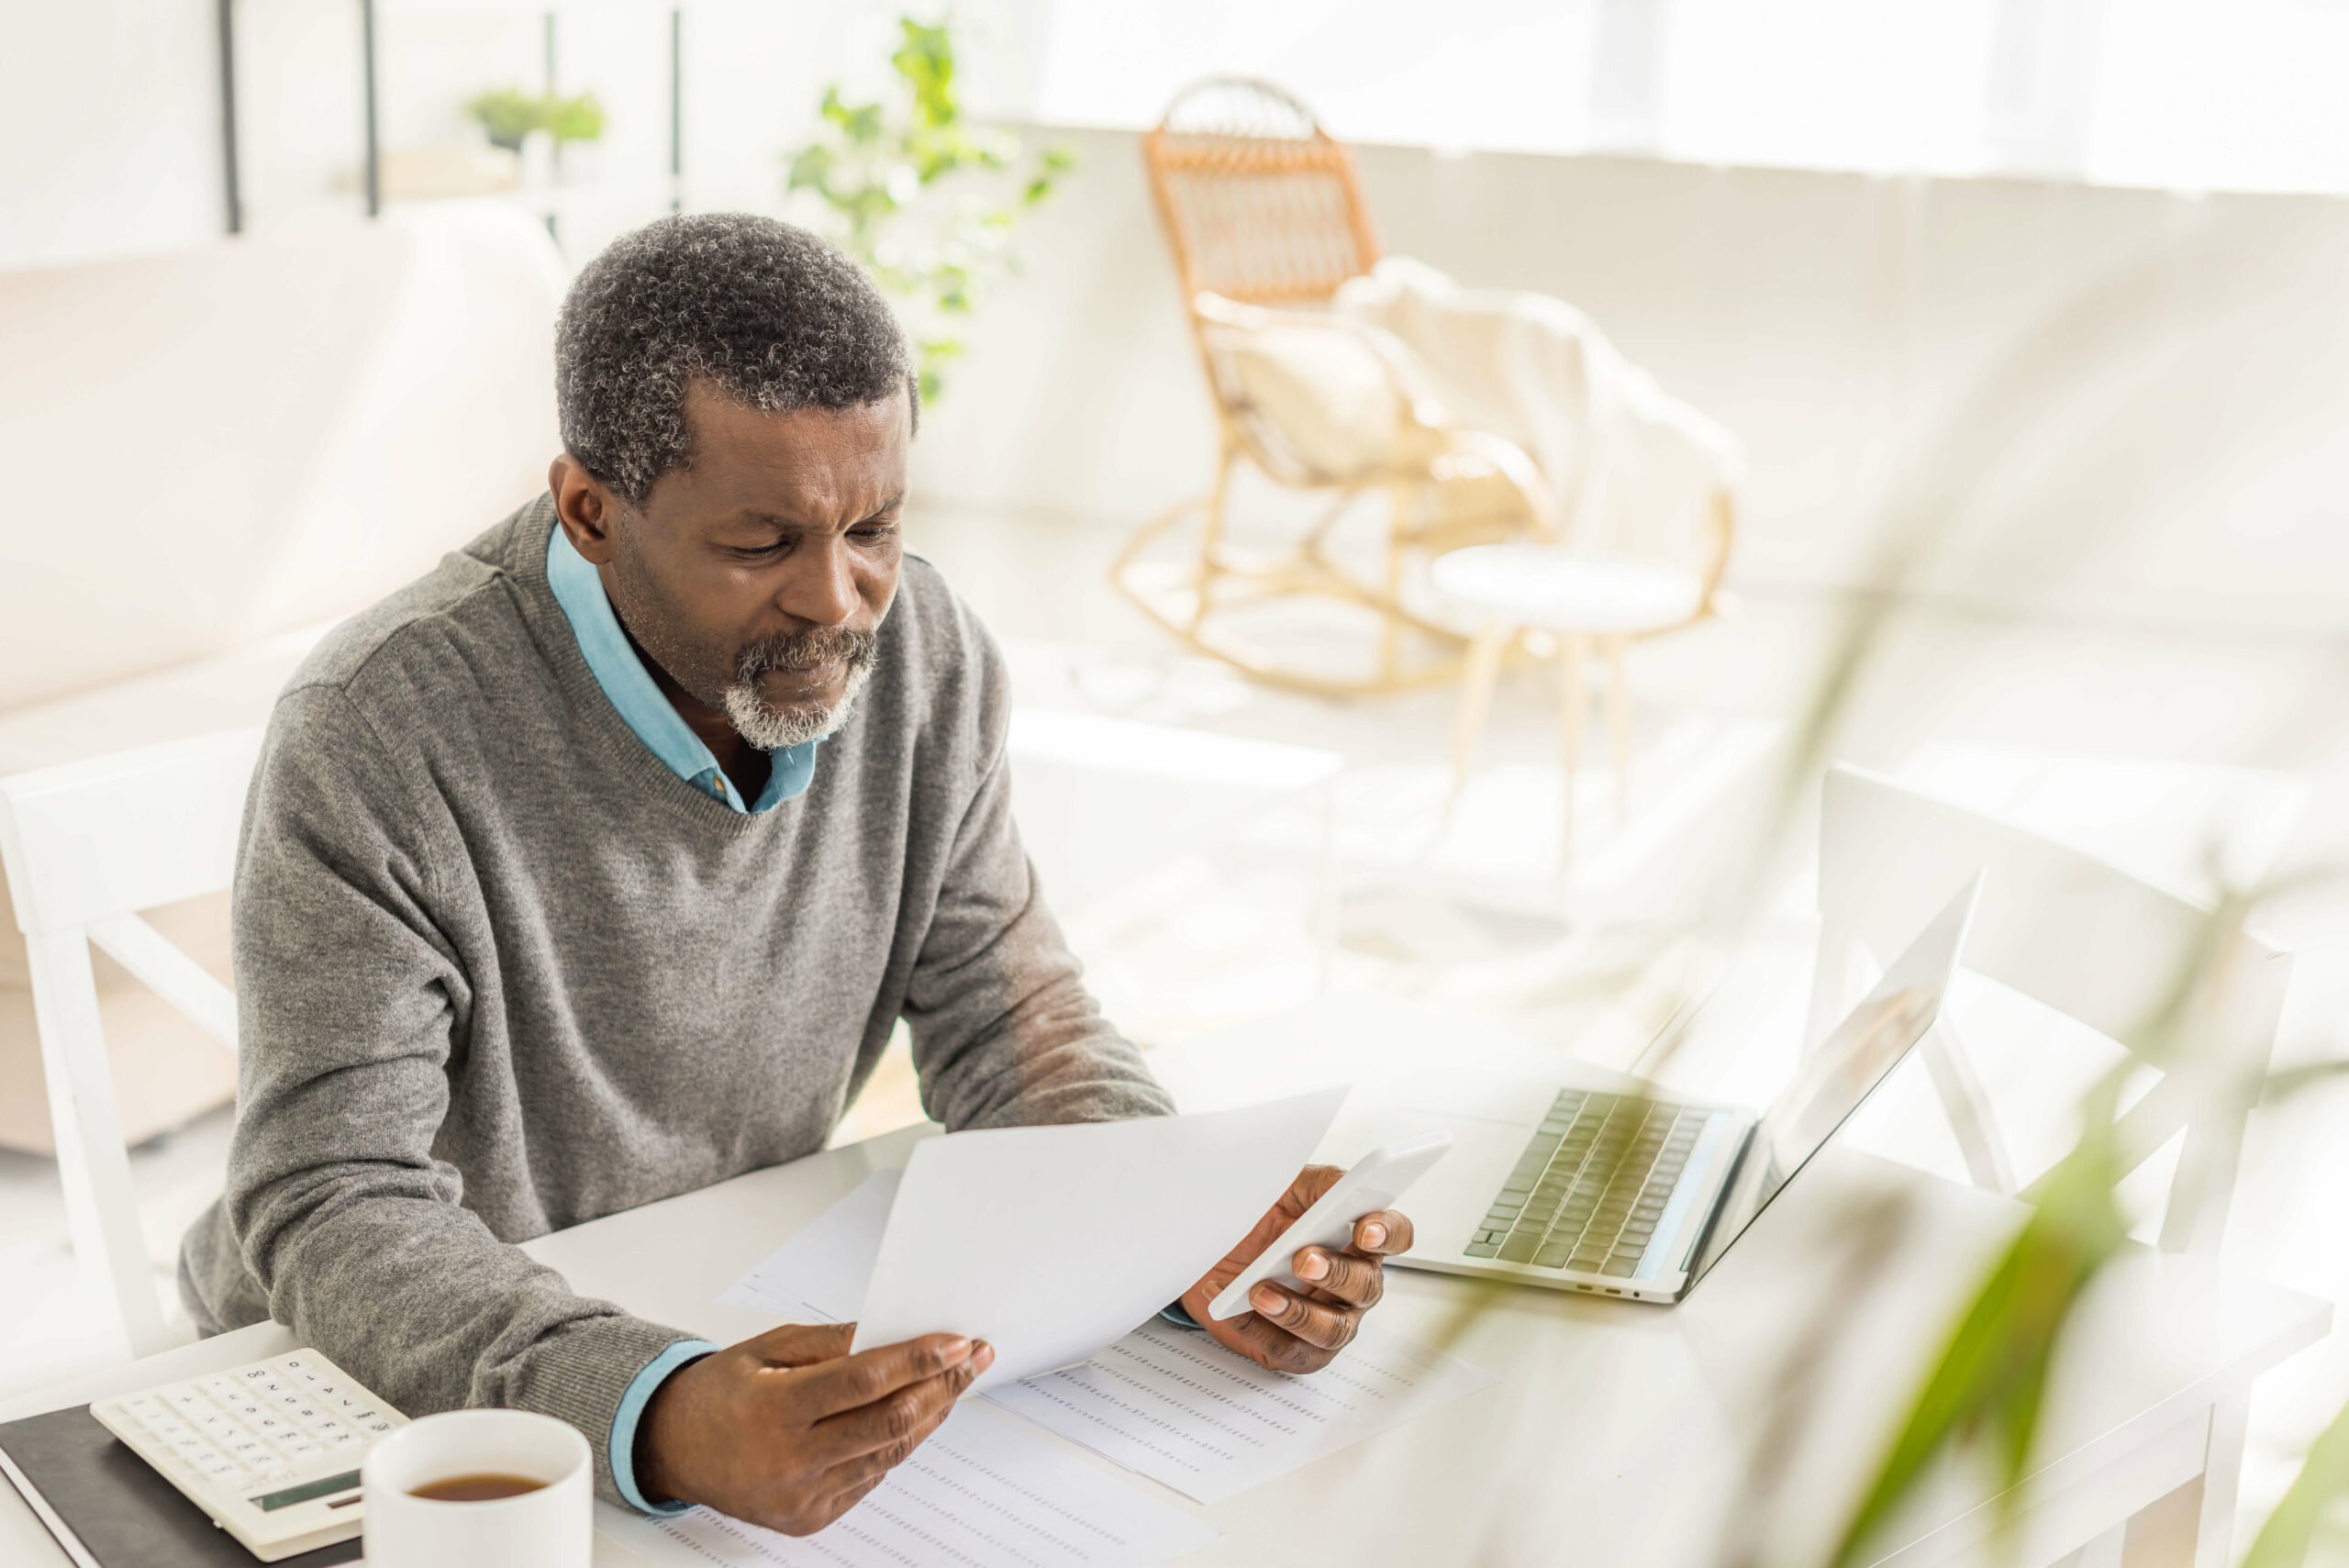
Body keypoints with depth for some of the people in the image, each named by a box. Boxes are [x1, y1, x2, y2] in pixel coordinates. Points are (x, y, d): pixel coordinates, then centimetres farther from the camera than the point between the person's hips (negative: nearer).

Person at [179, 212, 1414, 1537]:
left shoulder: (927, 659, -7)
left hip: (745, 1326, 2)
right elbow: (333, 1209, -26)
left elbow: (1011, 1028, -2)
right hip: (392, 1400, -1)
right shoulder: (380, 736, -23)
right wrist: (654, 1416, -43)